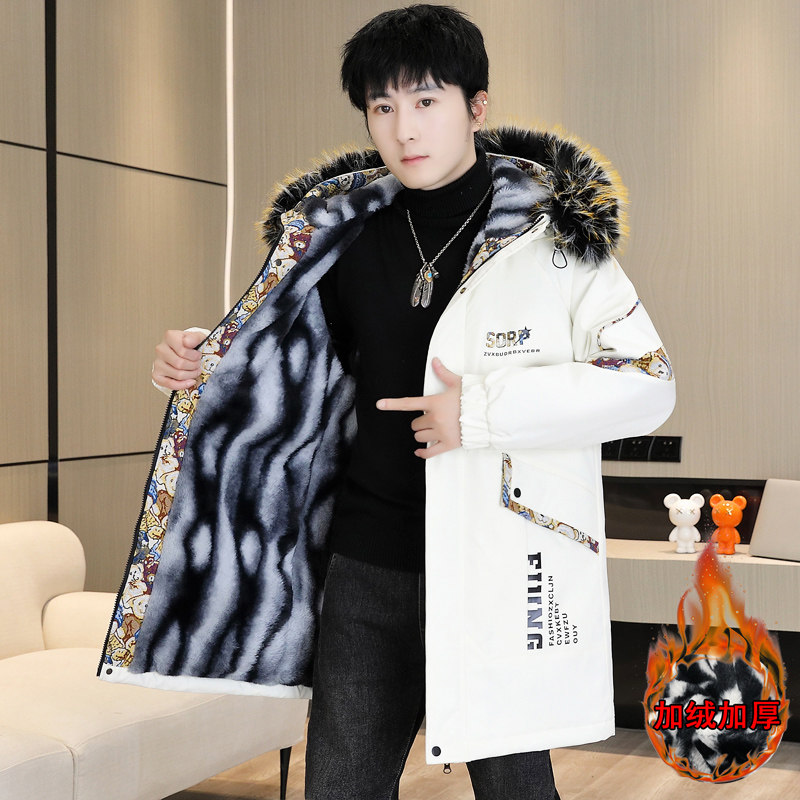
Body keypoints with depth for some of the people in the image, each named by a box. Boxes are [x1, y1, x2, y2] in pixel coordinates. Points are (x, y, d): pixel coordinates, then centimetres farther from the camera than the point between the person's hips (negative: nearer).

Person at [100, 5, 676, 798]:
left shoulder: (550, 236, -6)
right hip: (370, 566, 4)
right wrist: (203, 359, 4)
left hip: (501, 575, -4)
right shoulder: (348, 238, 8)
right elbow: (308, 363, 23)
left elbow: (647, 382, -11)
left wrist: (485, 408, -19)